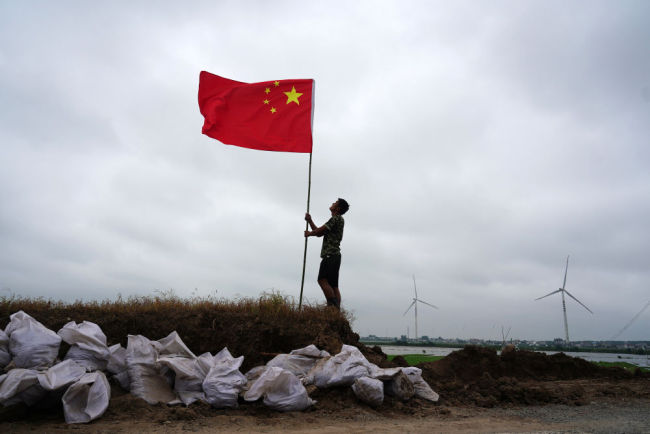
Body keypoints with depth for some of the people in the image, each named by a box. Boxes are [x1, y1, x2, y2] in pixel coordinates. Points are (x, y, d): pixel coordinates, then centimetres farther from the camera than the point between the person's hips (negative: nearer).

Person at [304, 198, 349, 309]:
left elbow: (321, 230, -7)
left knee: (323, 280, -20)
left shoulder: (337, 218, -2)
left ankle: (333, 306, -26)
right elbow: (319, 232, 27)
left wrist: (309, 233, 11)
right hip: (333, 256, 10)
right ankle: (337, 309, -1)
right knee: (333, 285, 3)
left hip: (331, 255, -10)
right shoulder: (336, 220, 28)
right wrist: (310, 221, 22)